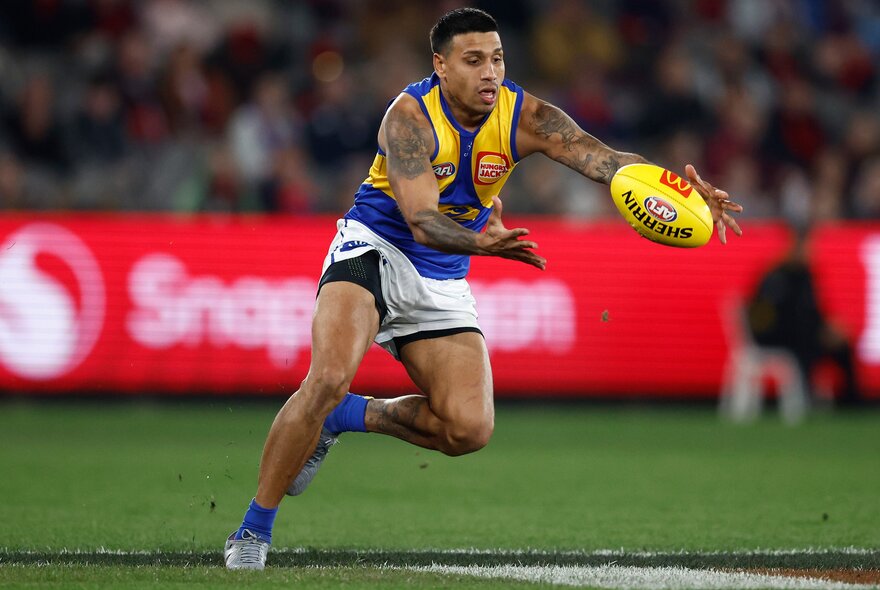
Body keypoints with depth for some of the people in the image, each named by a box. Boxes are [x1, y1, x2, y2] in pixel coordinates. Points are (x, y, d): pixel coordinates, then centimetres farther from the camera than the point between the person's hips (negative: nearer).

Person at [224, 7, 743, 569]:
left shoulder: (523, 116, -11)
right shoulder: (410, 116, -22)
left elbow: (606, 159, -23)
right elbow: (422, 222, -32)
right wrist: (482, 241, -52)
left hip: (442, 280, 5)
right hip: (373, 249, -5)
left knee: (470, 429, -12)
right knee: (330, 376, -29)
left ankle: (347, 415, 13)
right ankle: (255, 528, -15)